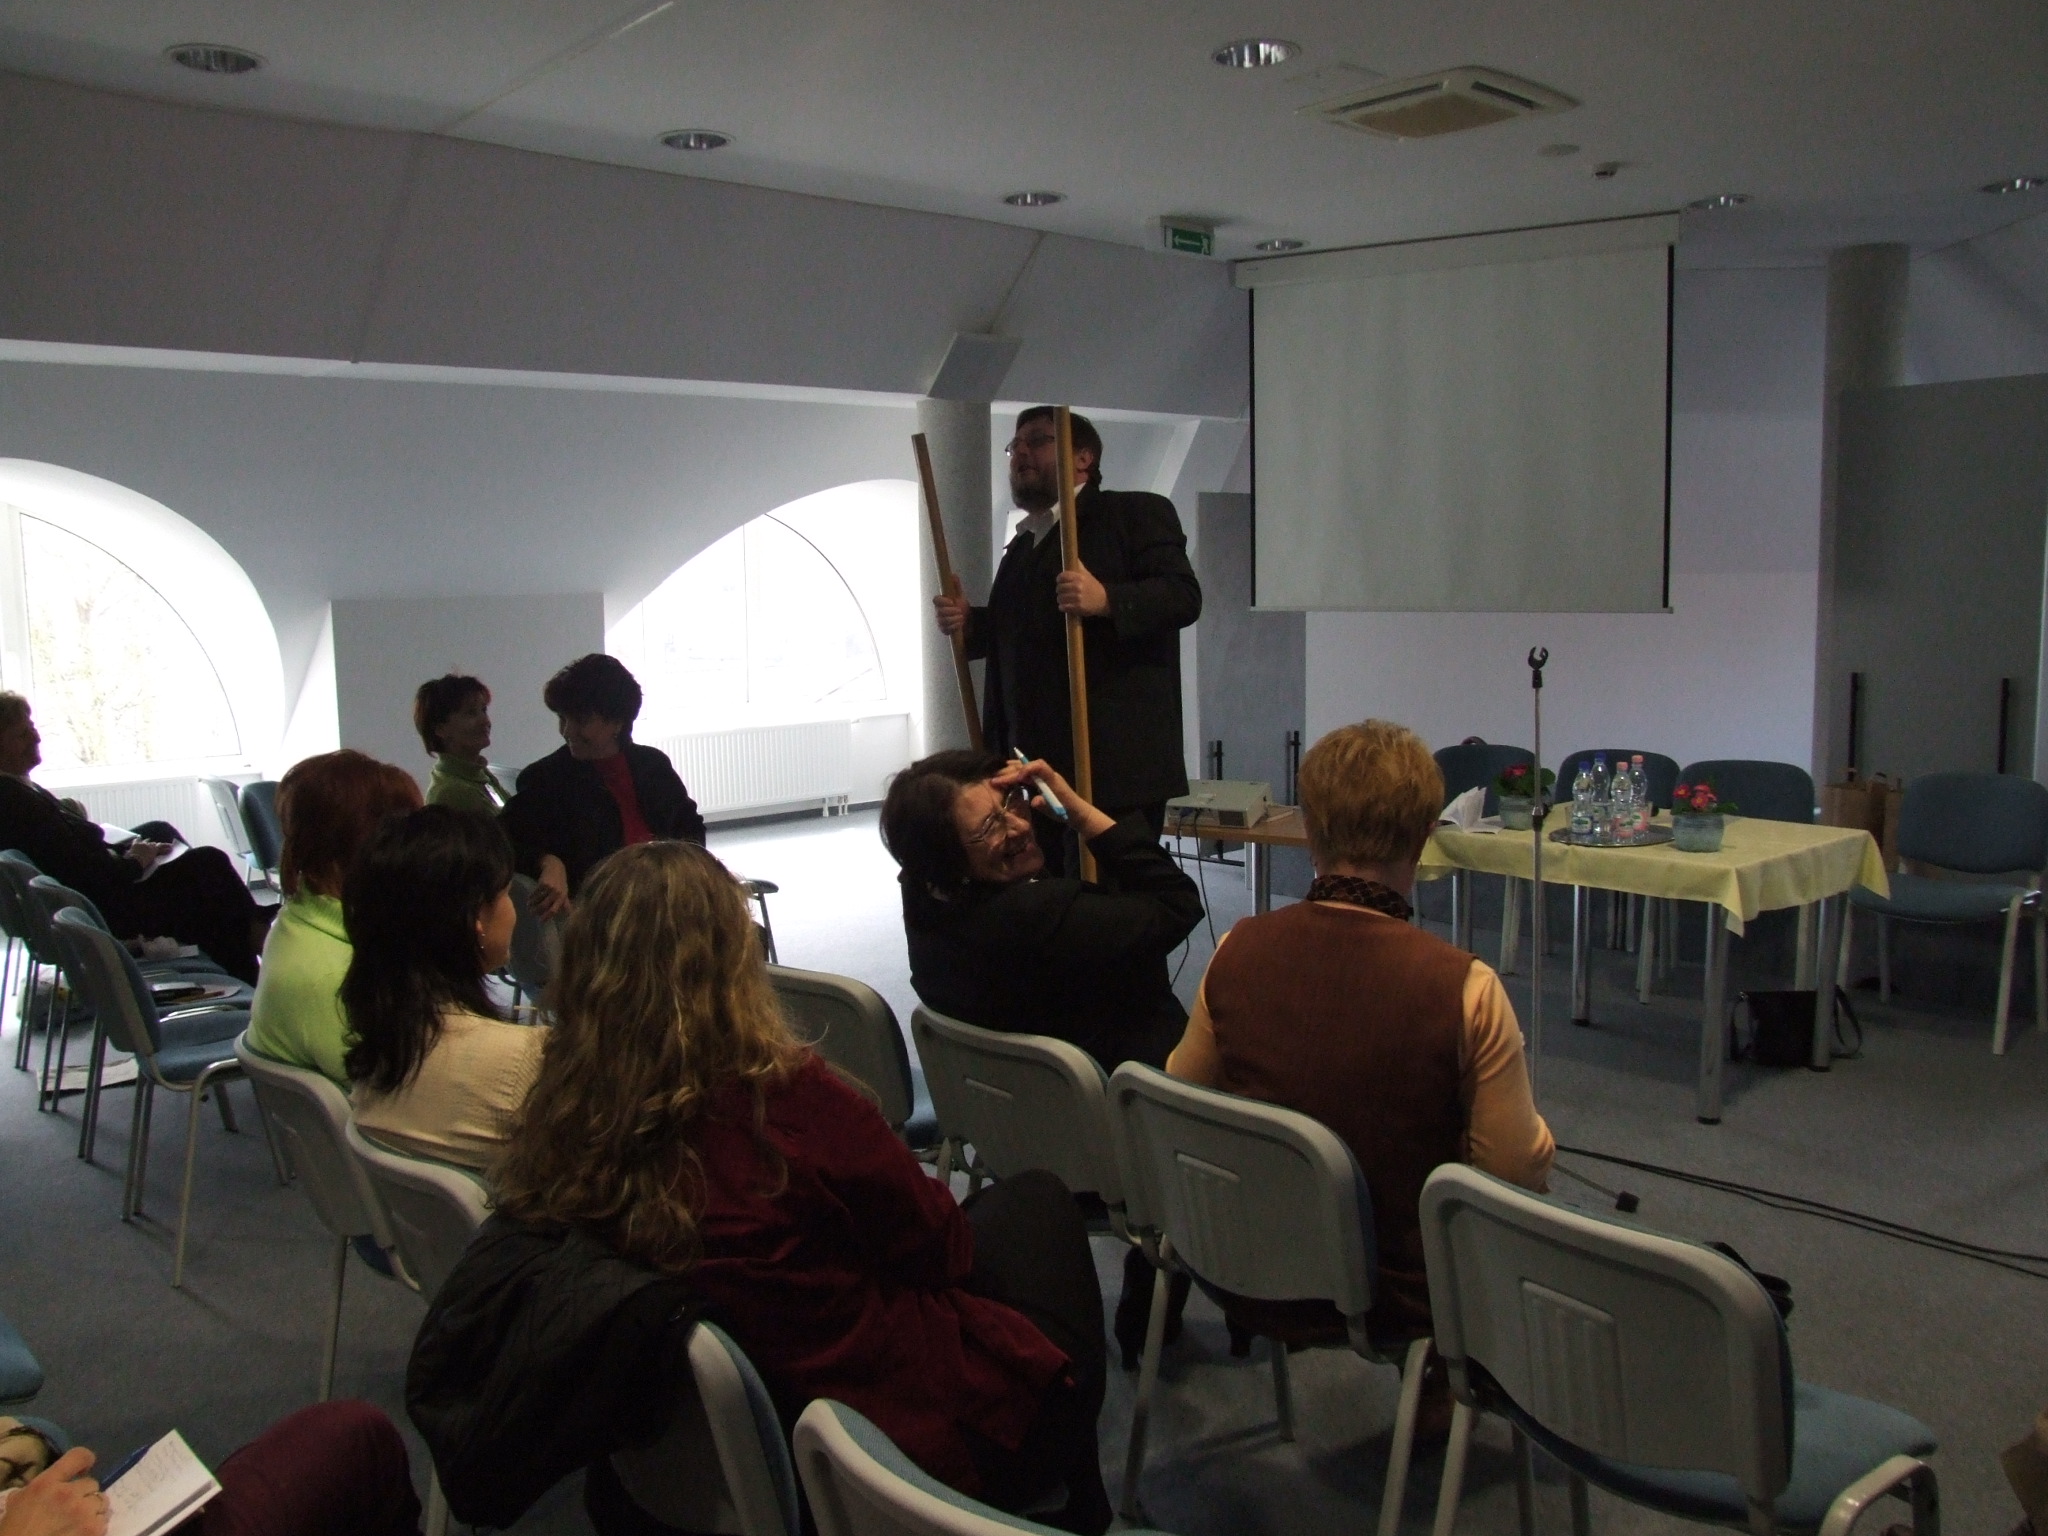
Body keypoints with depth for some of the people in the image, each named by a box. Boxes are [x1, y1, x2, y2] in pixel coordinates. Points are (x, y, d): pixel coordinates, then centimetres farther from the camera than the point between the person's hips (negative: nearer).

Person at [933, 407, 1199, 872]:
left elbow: (1184, 595, -12)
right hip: (1033, 765, 8)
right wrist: (969, 622, 9)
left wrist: (1105, 599, -28)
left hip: (1114, 760, -8)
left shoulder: (1138, 513, 1)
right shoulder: (1022, 544, 25)